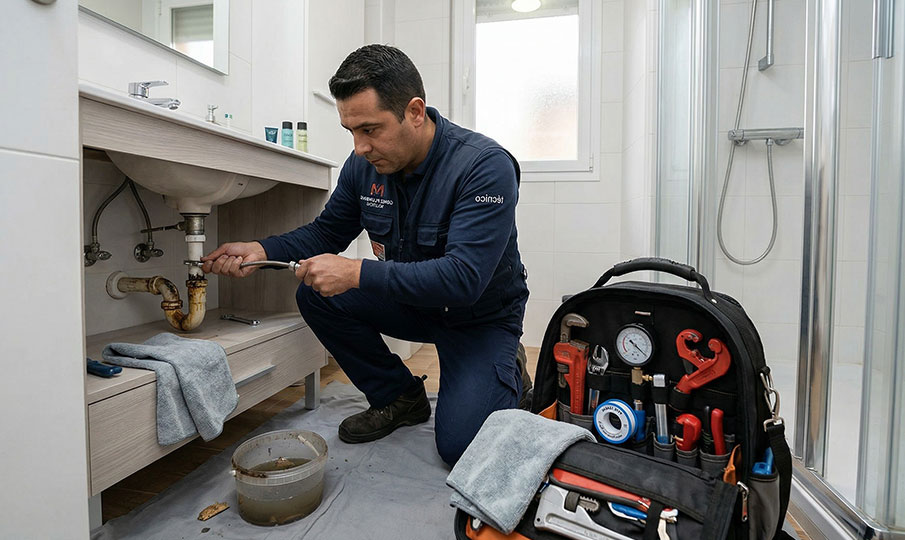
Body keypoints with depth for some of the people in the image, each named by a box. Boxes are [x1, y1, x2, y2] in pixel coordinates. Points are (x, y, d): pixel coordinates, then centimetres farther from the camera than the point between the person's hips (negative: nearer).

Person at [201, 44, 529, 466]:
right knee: (316, 296, -14)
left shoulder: (485, 166, -27)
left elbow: (464, 277, -35)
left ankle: (507, 376, 15)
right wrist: (261, 251, -11)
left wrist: (356, 273, -37)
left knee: (459, 445, -19)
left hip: (481, 316, -5)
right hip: (410, 301, 6)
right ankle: (400, 398, 4)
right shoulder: (364, 164, -8)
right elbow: (327, 231, 6)